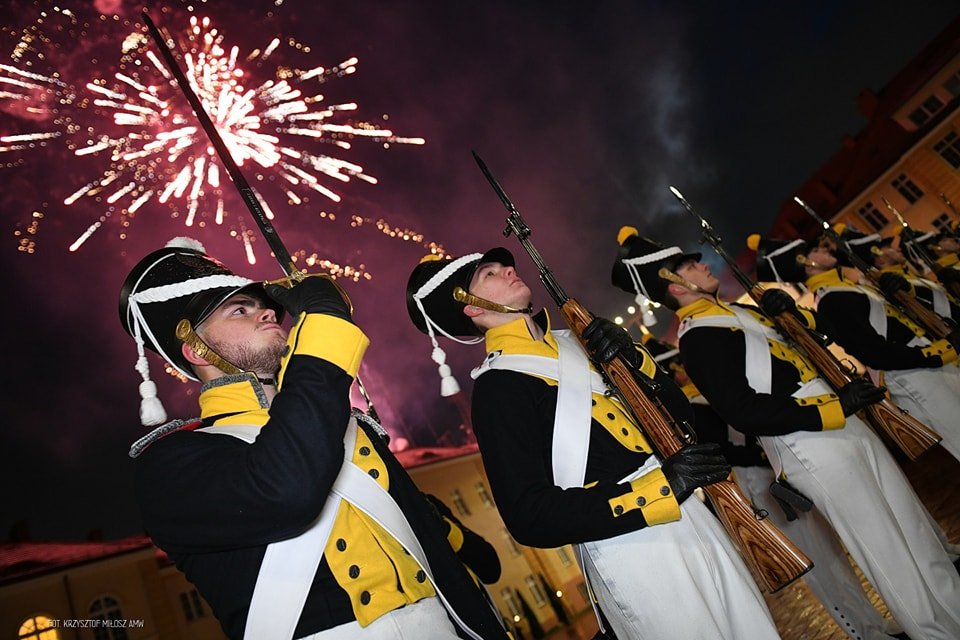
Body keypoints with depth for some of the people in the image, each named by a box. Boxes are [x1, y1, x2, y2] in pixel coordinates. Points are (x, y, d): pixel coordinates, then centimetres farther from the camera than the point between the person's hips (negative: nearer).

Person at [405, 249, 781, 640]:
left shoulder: (572, 342, 10)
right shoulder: (495, 386, -12)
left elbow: (677, 410, 13)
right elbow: (530, 518, -19)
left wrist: (634, 358, -7)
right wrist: (661, 488, -23)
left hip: (691, 516, 8)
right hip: (627, 550, -7)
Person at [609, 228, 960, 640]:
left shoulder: (737, 310, 16)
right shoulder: (696, 339, -14)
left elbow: (804, 333, 29)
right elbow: (745, 413, -23)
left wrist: (790, 313, 7)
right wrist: (833, 407, -21)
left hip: (846, 427, 9)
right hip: (813, 449, -9)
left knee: (918, 533, 20)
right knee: (896, 563, 0)